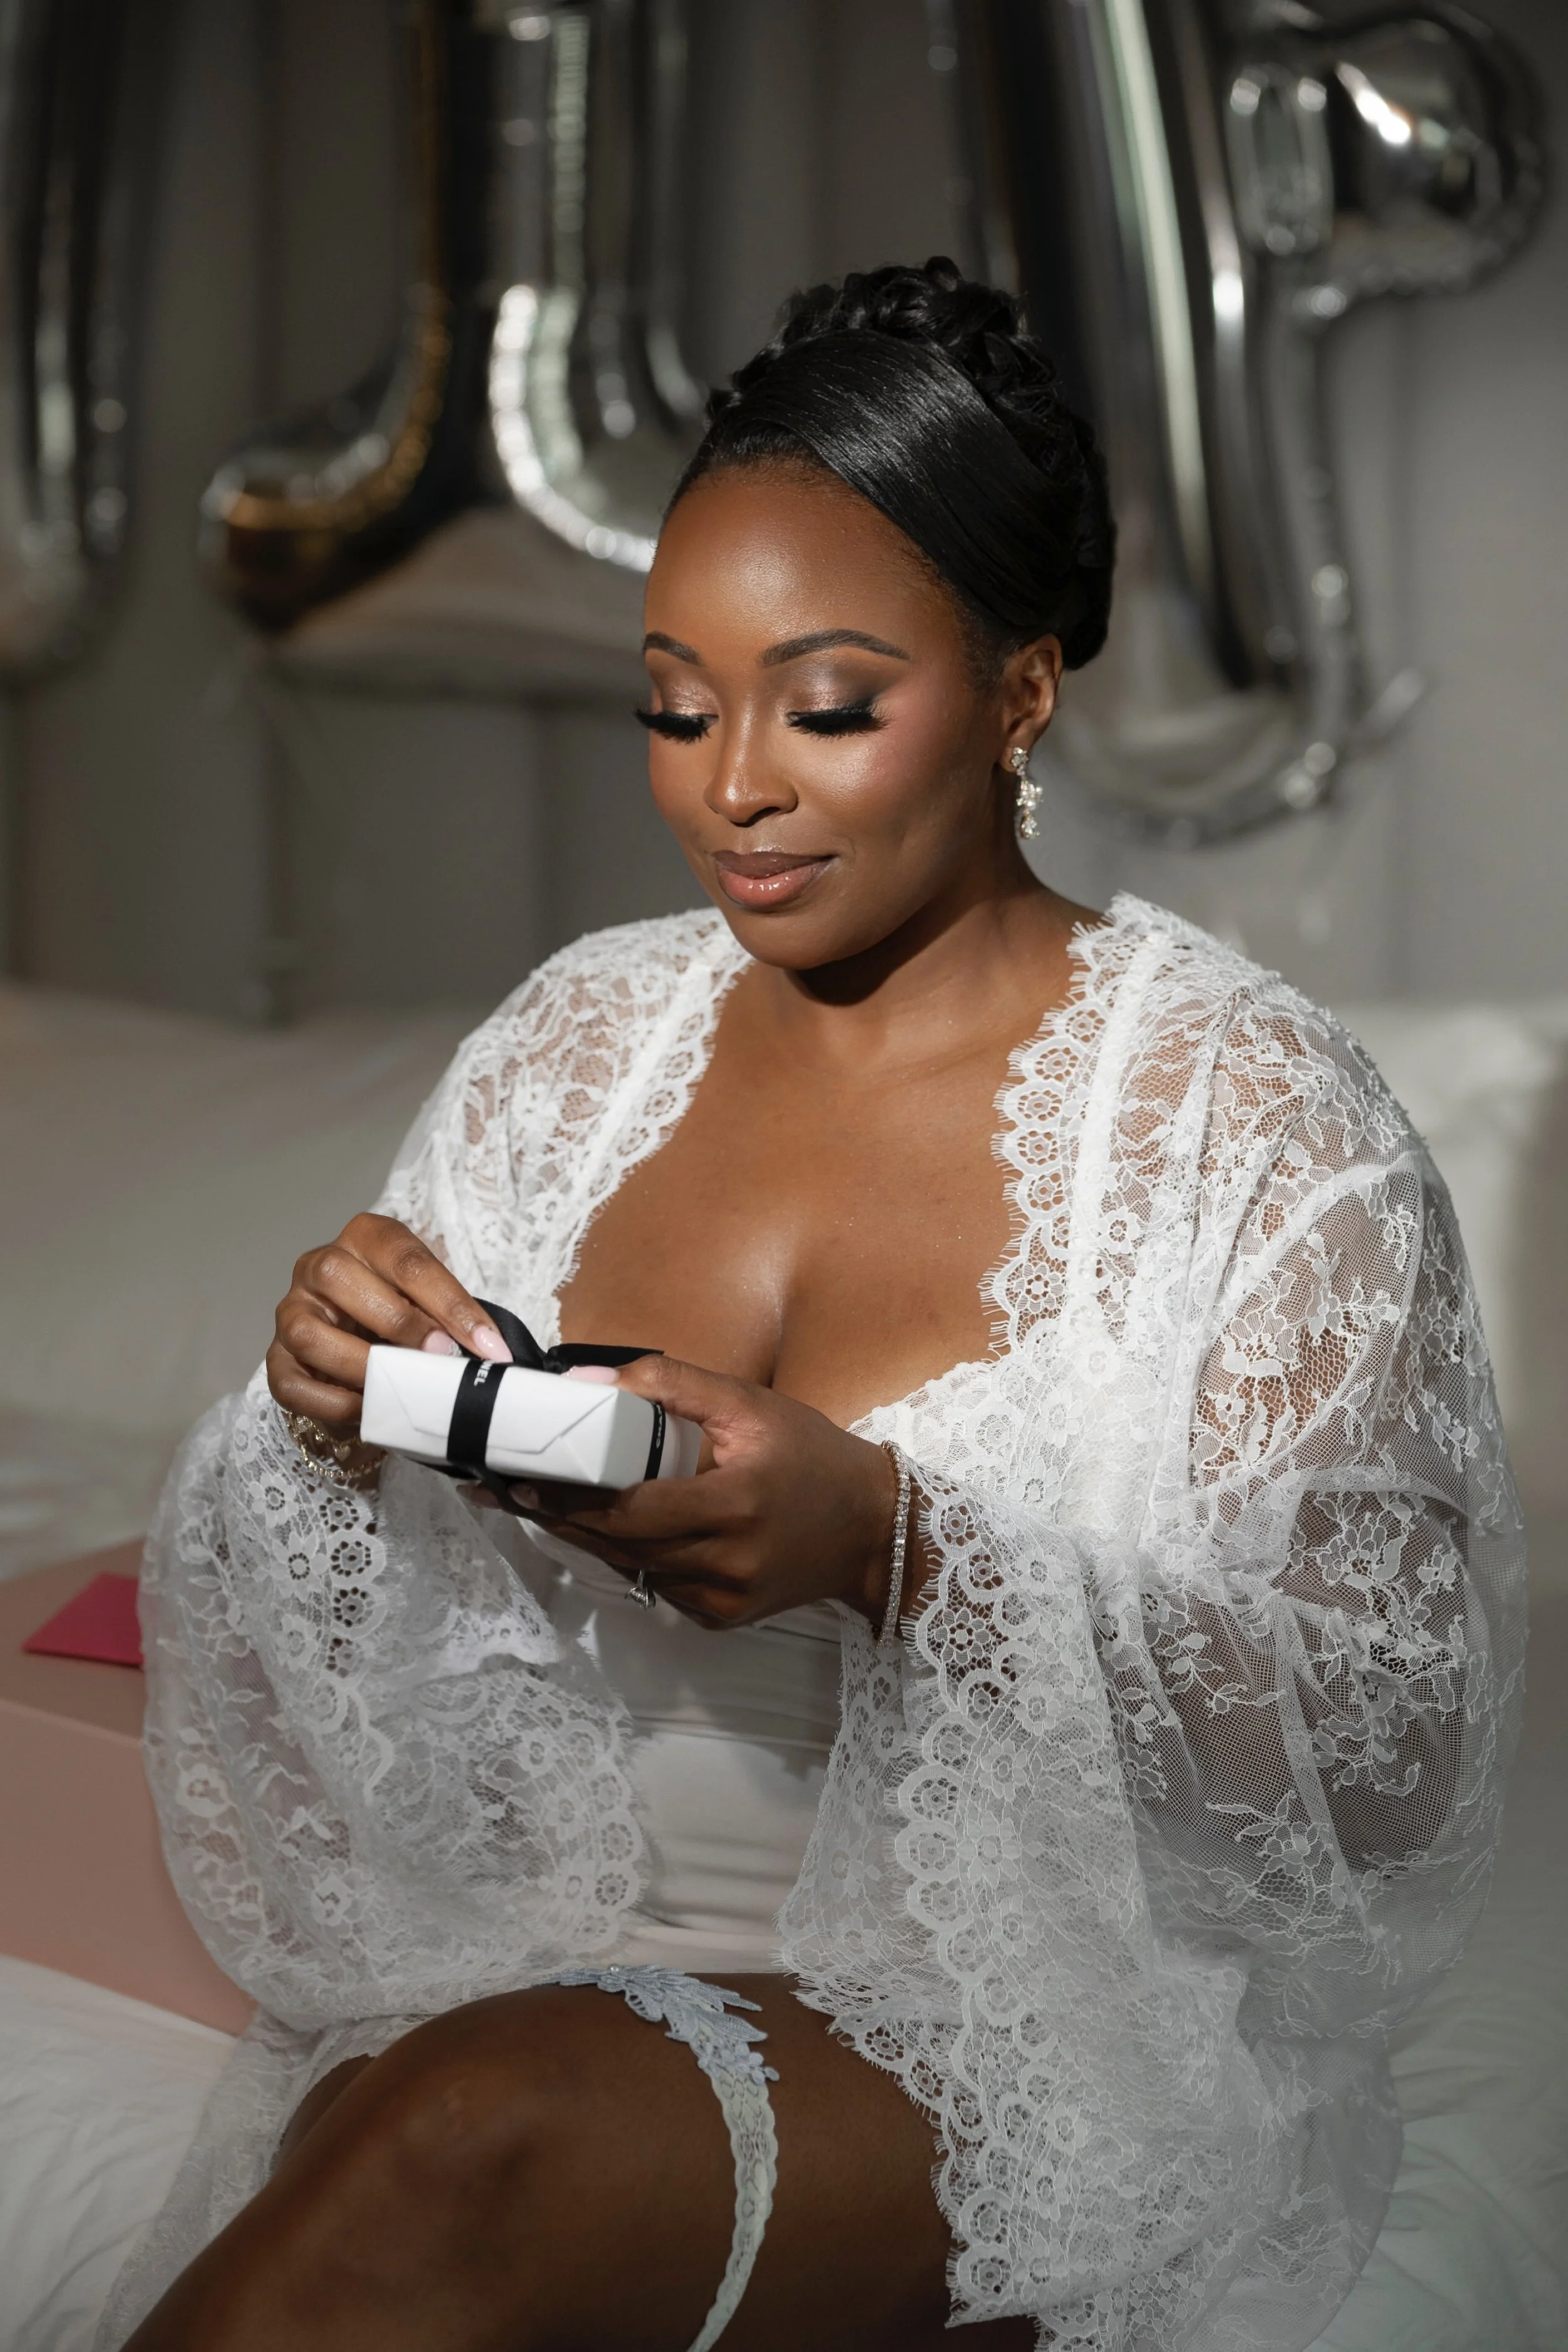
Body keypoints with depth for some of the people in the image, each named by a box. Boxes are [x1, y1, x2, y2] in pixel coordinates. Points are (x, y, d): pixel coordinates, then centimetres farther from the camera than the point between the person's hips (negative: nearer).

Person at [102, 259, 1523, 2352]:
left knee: (476, 2135, -33)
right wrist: (339, 1411, -12)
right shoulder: (578, 1035, 8)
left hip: (1018, 2017, -4)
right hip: (540, 1945, 4)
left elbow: (1399, 1739, -13)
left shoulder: (1253, 1117, -8)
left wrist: (892, 1542, -25)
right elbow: (344, 1631, 13)